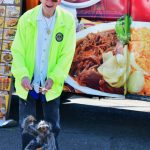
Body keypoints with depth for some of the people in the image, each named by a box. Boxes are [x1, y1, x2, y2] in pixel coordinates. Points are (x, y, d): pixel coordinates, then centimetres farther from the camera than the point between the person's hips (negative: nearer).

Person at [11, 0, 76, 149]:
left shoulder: (68, 21, -9)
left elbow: (67, 55, -8)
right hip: (28, 82, 0)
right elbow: (17, 51, -7)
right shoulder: (26, 19, -8)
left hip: (51, 83, 0)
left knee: (53, 126, 9)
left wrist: (53, 78, -18)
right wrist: (22, 75, -22)